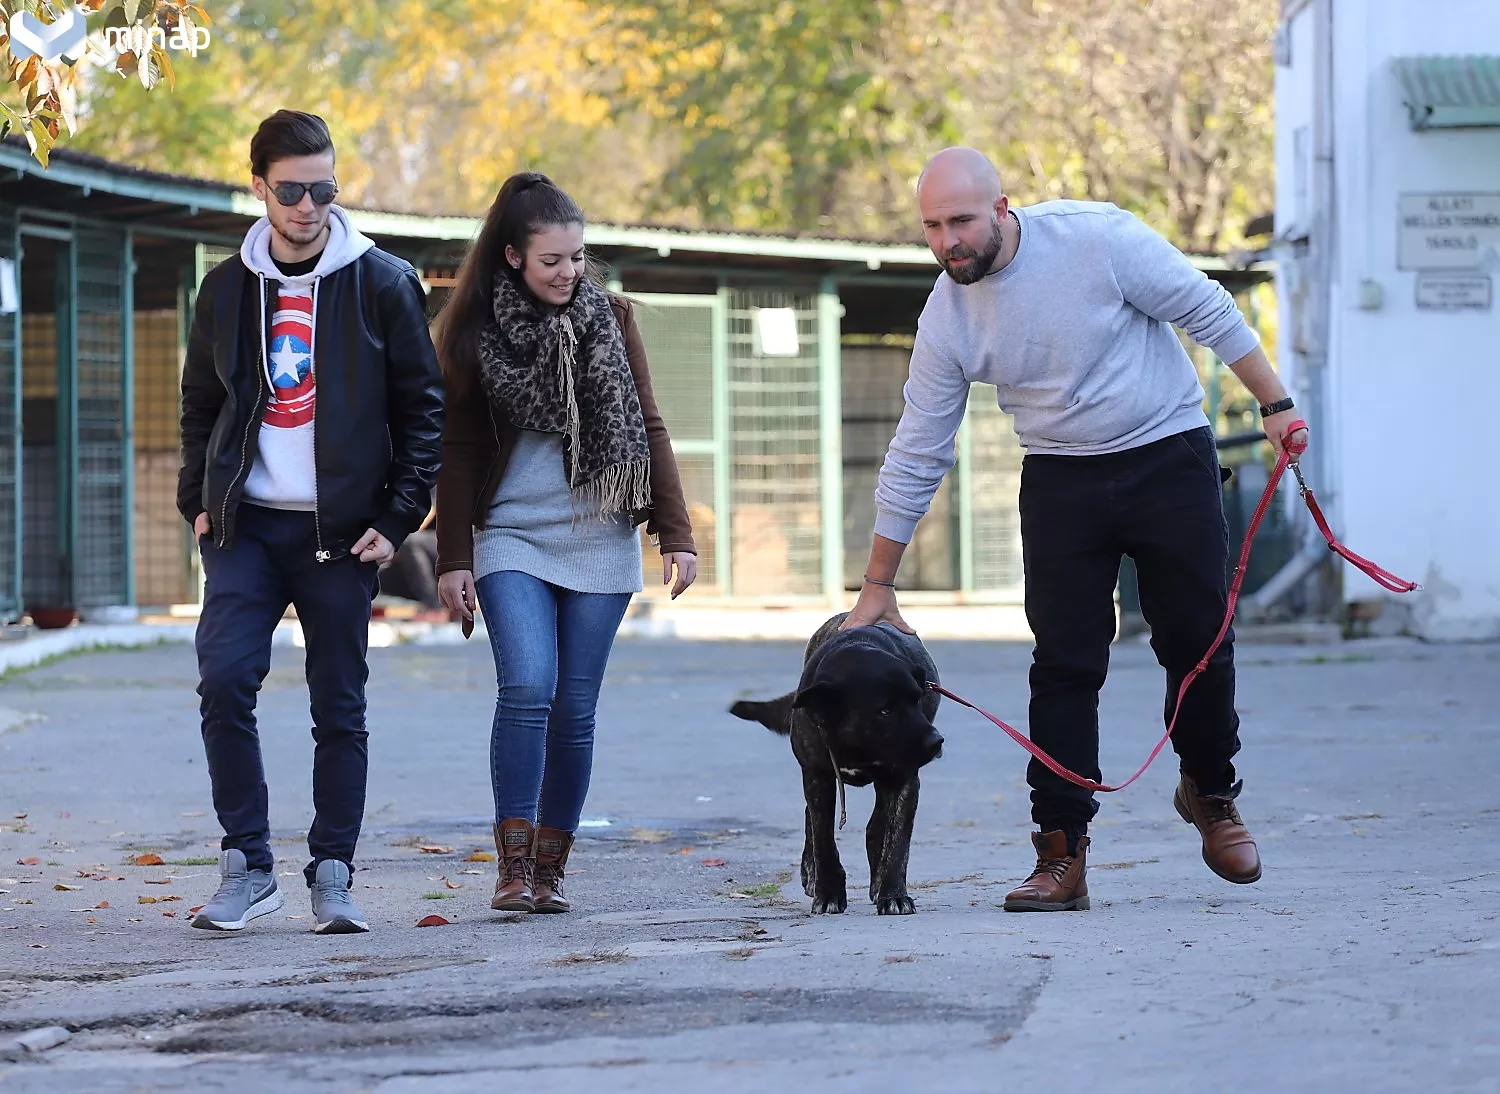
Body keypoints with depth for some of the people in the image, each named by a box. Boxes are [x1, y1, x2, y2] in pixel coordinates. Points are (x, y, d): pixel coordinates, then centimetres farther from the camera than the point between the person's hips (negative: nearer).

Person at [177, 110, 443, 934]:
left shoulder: (383, 283, 0)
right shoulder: (228, 288, 9)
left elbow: (422, 408, 2)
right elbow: (201, 406, 18)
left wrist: (397, 518, -5)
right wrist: (199, 500, 5)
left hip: (341, 530, -2)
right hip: (246, 525, 2)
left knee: (339, 709, 1)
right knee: (224, 679, -13)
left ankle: (332, 876, 10)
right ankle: (247, 864, -4)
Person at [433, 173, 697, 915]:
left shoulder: (609, 319, 5)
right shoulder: (475, 330, -1)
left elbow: (648, 428, 8)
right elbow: (457, 450, 2)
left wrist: (675, 533, 2)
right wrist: (453, 557, -2)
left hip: (597, 543, 2)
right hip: (512, 540, -2)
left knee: (574, 708, 1)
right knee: (528, 688, -18)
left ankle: (552, 868, 9)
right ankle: (513, 865, -15)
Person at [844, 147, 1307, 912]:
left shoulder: (1098, 239, -19)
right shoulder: (946, 318, -8)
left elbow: (1208, 311, -8)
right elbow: (915, 457, 0)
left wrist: (1274, 403, -7)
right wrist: (877, 586, 2)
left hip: (1168, 455, -2)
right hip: (1060, 478, 2)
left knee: (1198, 644, 1)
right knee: (1064, 665, -6)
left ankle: (1211, 793, 27)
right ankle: (1062, 856, -4)